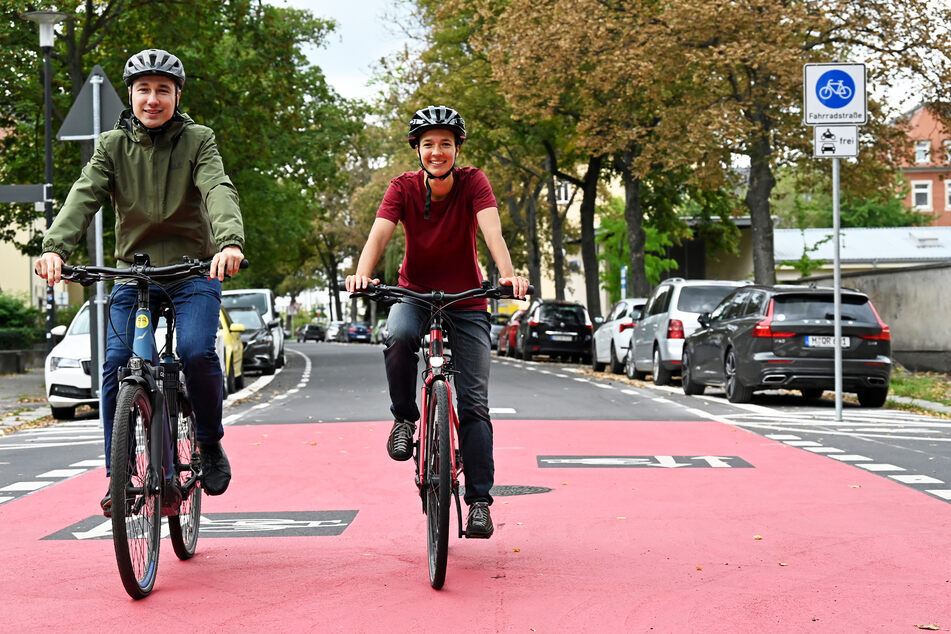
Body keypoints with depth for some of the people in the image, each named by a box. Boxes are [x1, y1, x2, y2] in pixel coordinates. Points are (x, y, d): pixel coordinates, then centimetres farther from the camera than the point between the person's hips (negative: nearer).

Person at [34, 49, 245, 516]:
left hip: (194, 270, -2)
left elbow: (219, 190, -20)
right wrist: (55, 247, -32)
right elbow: (85, 195, -13)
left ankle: (211, 445, 2)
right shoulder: (113, 145, 3)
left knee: (197, 352, -24)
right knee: (116, 363, -14)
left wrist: (229, 241, -42)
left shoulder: (198, 141, -2)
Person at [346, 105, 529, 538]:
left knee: (474, 402, -8)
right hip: (415, 292, 0)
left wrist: (509, 274, -47)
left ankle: (479, 501, -3)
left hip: (466, 300, 0)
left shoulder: (473, 183, -13)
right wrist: (362, 274, -45)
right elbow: (379, 233, -24)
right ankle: (404, 418, -11)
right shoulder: (404, 187, -11)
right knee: (398, 337, -36)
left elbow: (491, 230, -28)